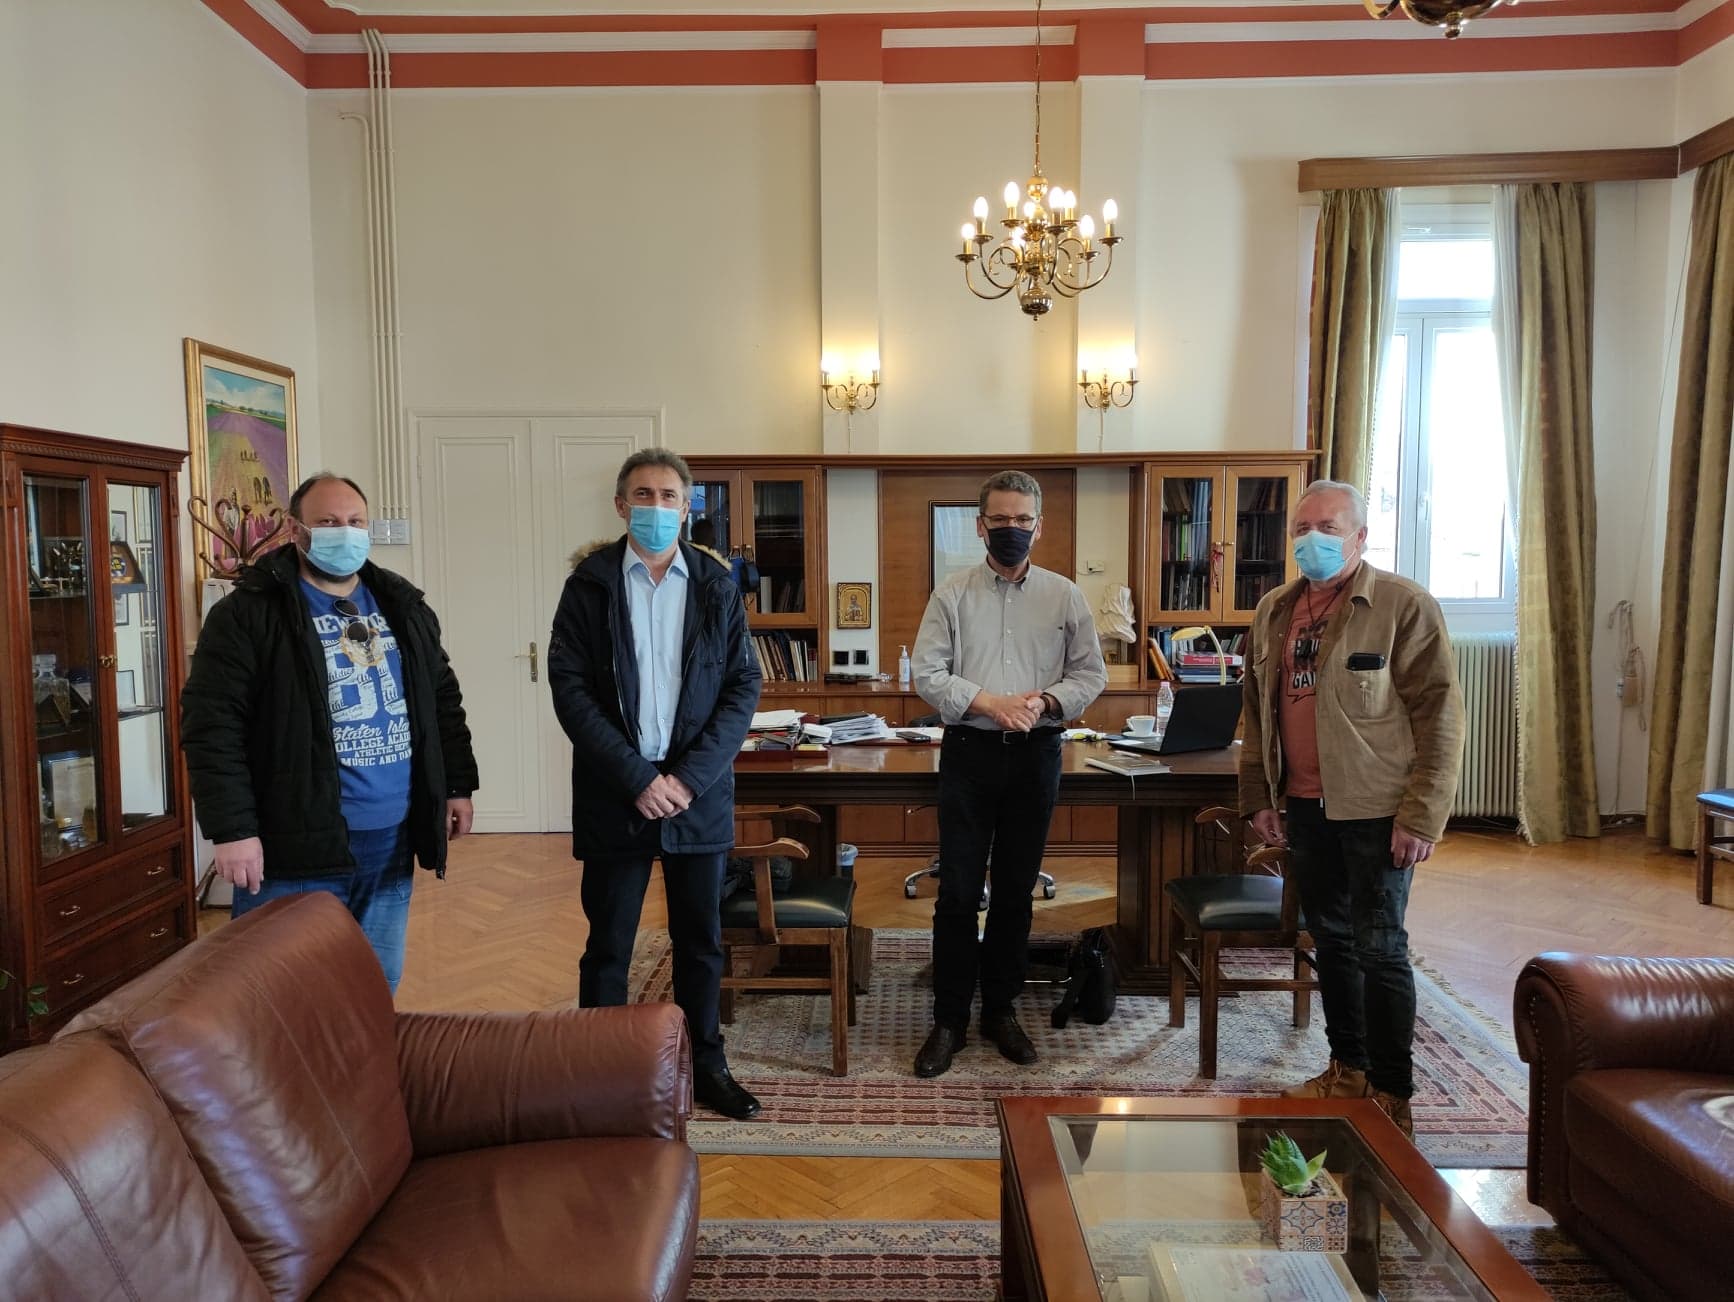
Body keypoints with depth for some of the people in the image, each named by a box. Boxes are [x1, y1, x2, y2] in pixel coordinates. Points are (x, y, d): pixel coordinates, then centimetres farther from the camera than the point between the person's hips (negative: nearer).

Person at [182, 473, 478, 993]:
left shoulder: (403, 605, 12)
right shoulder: (248, 613, -8)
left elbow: (444, 700, 18)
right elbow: (212, 726, -13)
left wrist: (458, 785, 13)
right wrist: (233, 829, -18)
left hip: (390, 842, 6)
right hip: (295, 846, -5)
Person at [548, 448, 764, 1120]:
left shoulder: (716, 585, 3)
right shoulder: (590, 584, -1)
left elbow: (743, 685, 0)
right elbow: (569, 687, -7)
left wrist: (688, 777, -11)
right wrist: (636, 778, -14)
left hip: (699, 792, 2)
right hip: (614, 795, -1)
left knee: (701, 941, 13)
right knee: (608, 946, 8)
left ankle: (706, 1065, 29)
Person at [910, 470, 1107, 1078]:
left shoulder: (1064, 595, 5)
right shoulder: (952, 594, 1)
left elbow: (1090, 673, 6)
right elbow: (927, 674, -3)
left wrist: (1046, 701, -13)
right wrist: (989, 703, -16)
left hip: (1035, 754, 1)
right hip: (969, 752, -1)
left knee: (1016, 890, 10)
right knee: (958, 891, 1)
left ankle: (1000, 1010, 25)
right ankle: (949, 1019, 13)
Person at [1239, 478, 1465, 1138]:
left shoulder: (1404, 605, -10)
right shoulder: (1274, 611, 9)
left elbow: (1439, 717, -12)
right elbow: (1257, 712, 15)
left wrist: (1421, 816, -16)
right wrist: (1259, 799, 10)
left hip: (1375, 810, -6)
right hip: (1306, 806, 6)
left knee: (1379, 948, 0)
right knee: (1331, 939, 15)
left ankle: (1391, 1095, 14)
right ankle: (1347, 1070, 30)